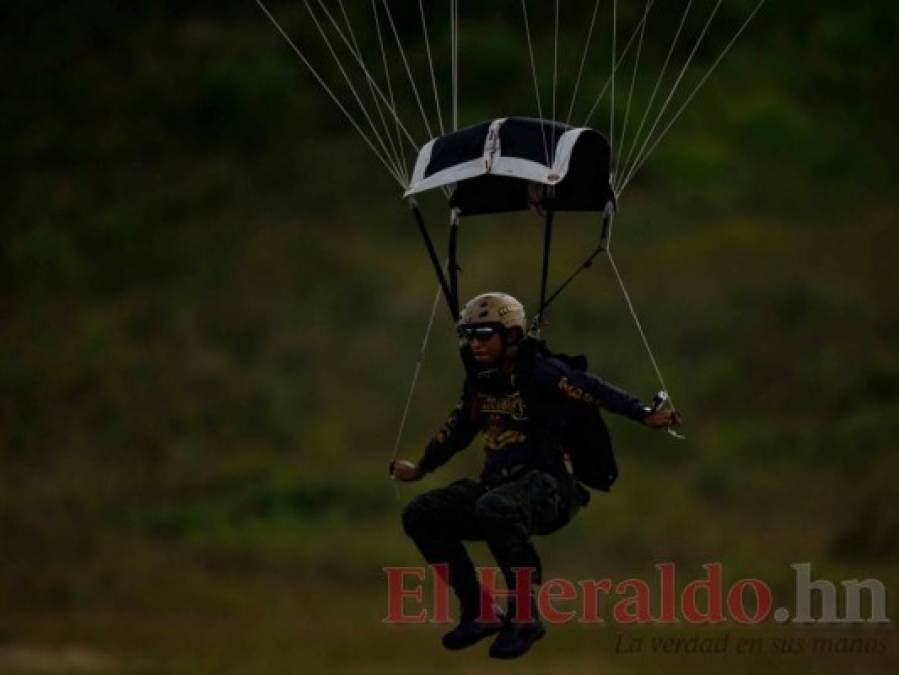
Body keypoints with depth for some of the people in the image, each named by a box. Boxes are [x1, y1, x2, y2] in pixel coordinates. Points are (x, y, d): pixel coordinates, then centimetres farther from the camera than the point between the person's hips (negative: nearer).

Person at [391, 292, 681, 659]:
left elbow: (594, 391, -23)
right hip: (499, 484, 8)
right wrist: (421, 468, 43)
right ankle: (480, 612, 2)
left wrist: (646, 415, -38)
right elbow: (459, 427, 30)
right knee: (420, 515, -5)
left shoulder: (541, 374, -10)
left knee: (494, 508, -40)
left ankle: (525, 615, -25)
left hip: (549, 487, -8)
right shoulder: (480, 381, 13)